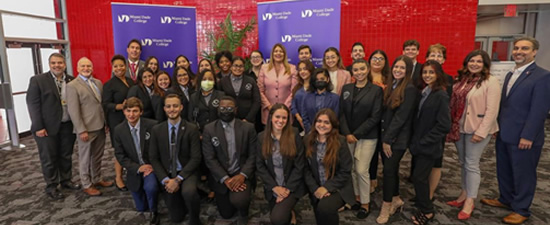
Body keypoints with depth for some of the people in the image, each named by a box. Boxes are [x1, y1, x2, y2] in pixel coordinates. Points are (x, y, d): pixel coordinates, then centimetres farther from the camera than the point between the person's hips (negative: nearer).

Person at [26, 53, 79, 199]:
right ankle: (51, 187, 22)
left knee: (66, 156, 14)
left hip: (68, 126, 3)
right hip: (47, 127, -3)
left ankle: (66, 180, 31)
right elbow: (33, 104, -8)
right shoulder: (37, 80, -4)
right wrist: (38, 127, -13)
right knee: (49, 158, 7)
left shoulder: (72, 81, 6)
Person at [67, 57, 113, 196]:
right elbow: (73, 111, -13)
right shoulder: (72, 86, -8)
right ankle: (86, 185, 21)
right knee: (85, 158, 8)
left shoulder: (98, 83, 11)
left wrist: (106, 122, 8)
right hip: (86, 129, -6)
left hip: (100, 126, 6)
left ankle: (97, 179, 32)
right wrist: (81, 130, -16)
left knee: (97, 156, 17)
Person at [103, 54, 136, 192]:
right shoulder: (109, 84, -7)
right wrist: (120, 106, -27)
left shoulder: (130, 81, 12)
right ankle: (118, 178, 13)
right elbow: (105, 104, -12)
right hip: (118, 122, -5)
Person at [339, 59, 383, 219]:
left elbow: (375, 117, -8)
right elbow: (342, 113, 4)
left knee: (361, 170, -3)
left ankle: (365, 203, 14)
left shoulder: (376, 90, -3)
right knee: (350, 169, 6)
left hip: (367, 137, -3)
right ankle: (356, 196, 26)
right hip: (348, 135, 3)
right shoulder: (346, 88, 8)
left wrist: (356, 134, -12)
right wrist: (347, 133, -8)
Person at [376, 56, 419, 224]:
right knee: (391, 169, 13)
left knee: (388, 170, -5)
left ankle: (386, 207, 8)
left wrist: (388, 139, -16)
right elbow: (384, 112, 9)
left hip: (398, 138, -6)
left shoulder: (410, 89, -11)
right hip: (385, 135, 6)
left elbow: (401, 116, -16)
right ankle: (396, 200, 31)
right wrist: (384, 137, 3)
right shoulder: (389, 86, 10)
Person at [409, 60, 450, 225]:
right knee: (419, 176, 13)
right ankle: (422, 205, 30)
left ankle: (427, 211, 17)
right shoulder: (422, 92, 8)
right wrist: (415, 140, 5)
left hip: (428, 145, -6)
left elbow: (444, 125, -18)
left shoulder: (441, 95, -13)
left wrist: (423, 141, -17)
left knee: (419, 177, -2)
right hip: (418, 143, 6)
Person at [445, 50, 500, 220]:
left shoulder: (491, 81, -9)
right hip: (459, 128, 6)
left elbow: (492, 110, -14)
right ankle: (464, 195, 26)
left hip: (477, 129, -6)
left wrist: (481, 132, -18)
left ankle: (469, 202, 9)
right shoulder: (462, 80, 9)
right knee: (463, 163, 13)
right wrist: (452, 126, 5)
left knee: (471, 164, -1)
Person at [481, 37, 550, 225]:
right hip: (504, 135, 7)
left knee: (523, 174, 8)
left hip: (523, 137, -7)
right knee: (504, 171, 18)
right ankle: (506, 199, 36)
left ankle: (521, 210, 23)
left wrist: (527, 136, -19)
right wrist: (497, 126, 12)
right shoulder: (510, 75, 13)